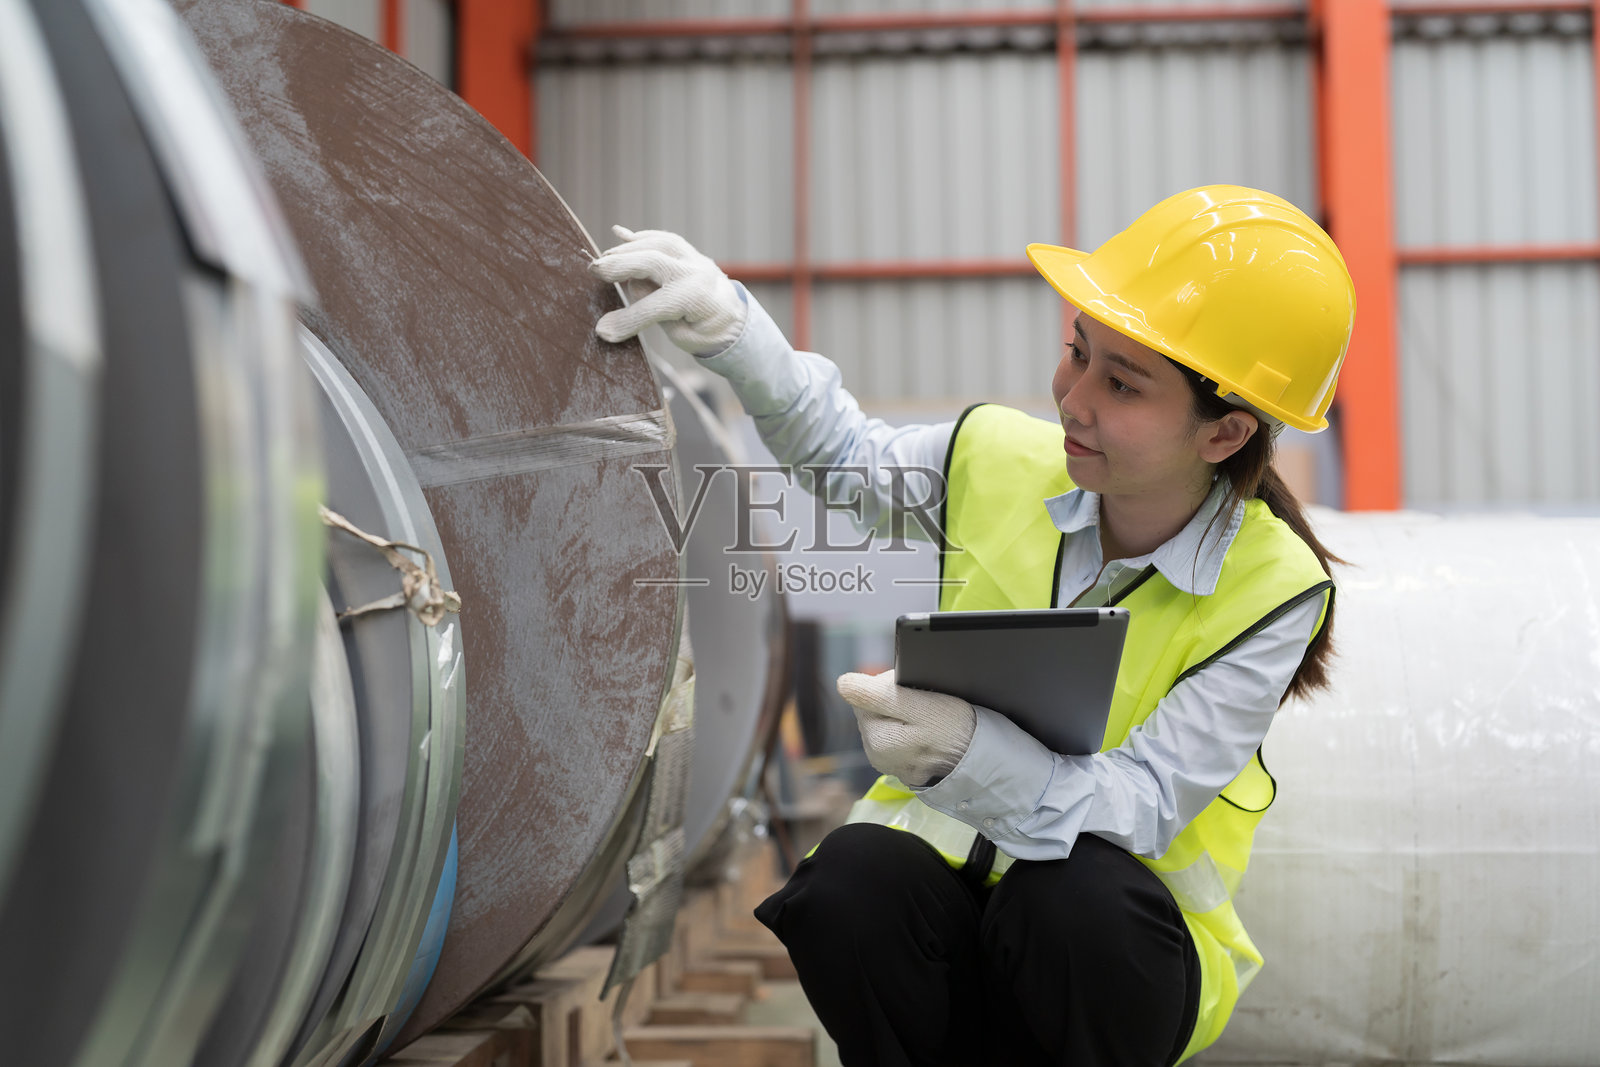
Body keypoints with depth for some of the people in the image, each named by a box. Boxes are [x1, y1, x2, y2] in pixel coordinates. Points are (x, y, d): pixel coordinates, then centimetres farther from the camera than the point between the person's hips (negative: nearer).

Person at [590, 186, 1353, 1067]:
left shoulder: (1274, 592, -15)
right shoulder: (1000, 461, -5)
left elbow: (1141, 807, -23)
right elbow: (845, 452, 15)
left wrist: (969, 752, -43)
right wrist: (729, 328, -4)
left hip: (1116, 934, -2)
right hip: (948, 880, 3)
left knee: (1073, 891, -38)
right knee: (852, 878, -32)